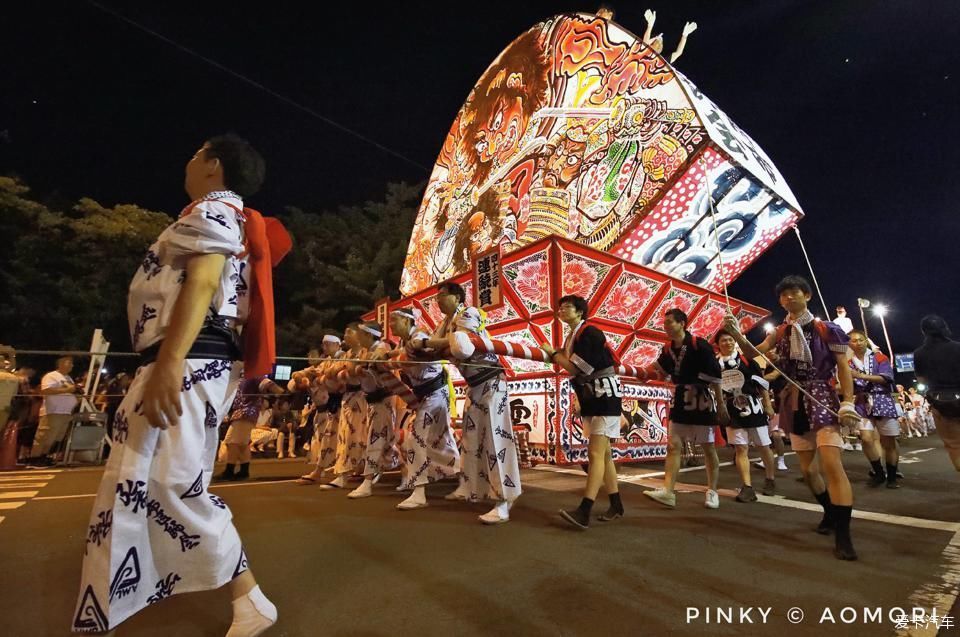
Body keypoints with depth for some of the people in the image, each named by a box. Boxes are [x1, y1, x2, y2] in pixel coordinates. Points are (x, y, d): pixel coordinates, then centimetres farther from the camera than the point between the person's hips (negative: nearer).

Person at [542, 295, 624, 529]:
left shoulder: (590, 334, -17)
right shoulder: (571, 338, 10)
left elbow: (574, 368, -20)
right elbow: (573, 367, 10)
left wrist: (552, 353, -11)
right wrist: (559, 354, -4)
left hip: (606, 398, -9)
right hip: (590, 400, 9)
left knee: (595, 453, -13)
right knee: (603, 454, 14)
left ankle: (584, 512, -15)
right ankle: (616, 506, 25)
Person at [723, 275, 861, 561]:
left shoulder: (826, 329, -5)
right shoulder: (780, 332, 7)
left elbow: (843, 367, -5)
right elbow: (754, 354, -4)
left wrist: (848, 402, -14)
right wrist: (737, 335, -23)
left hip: (822, 399, -5)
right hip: (794, 403, 5)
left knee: (832, 464, -16)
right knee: (807, 469, 12)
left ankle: (843, 535, -10)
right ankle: (831, 514, 34)